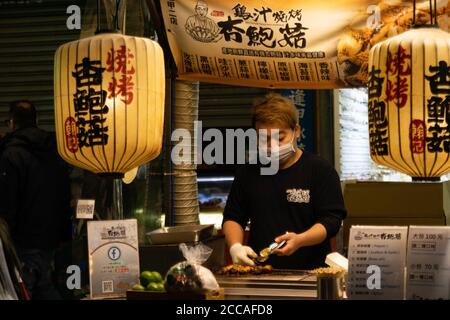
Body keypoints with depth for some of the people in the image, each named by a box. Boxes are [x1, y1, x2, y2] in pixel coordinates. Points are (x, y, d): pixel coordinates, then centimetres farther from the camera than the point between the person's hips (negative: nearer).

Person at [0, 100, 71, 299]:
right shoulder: (55, 153, 11)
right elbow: (66, 199, 17)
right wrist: (63, 235, 21)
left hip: (24, 242, -7)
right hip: (51, 239, 7)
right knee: (45, 289, 17)